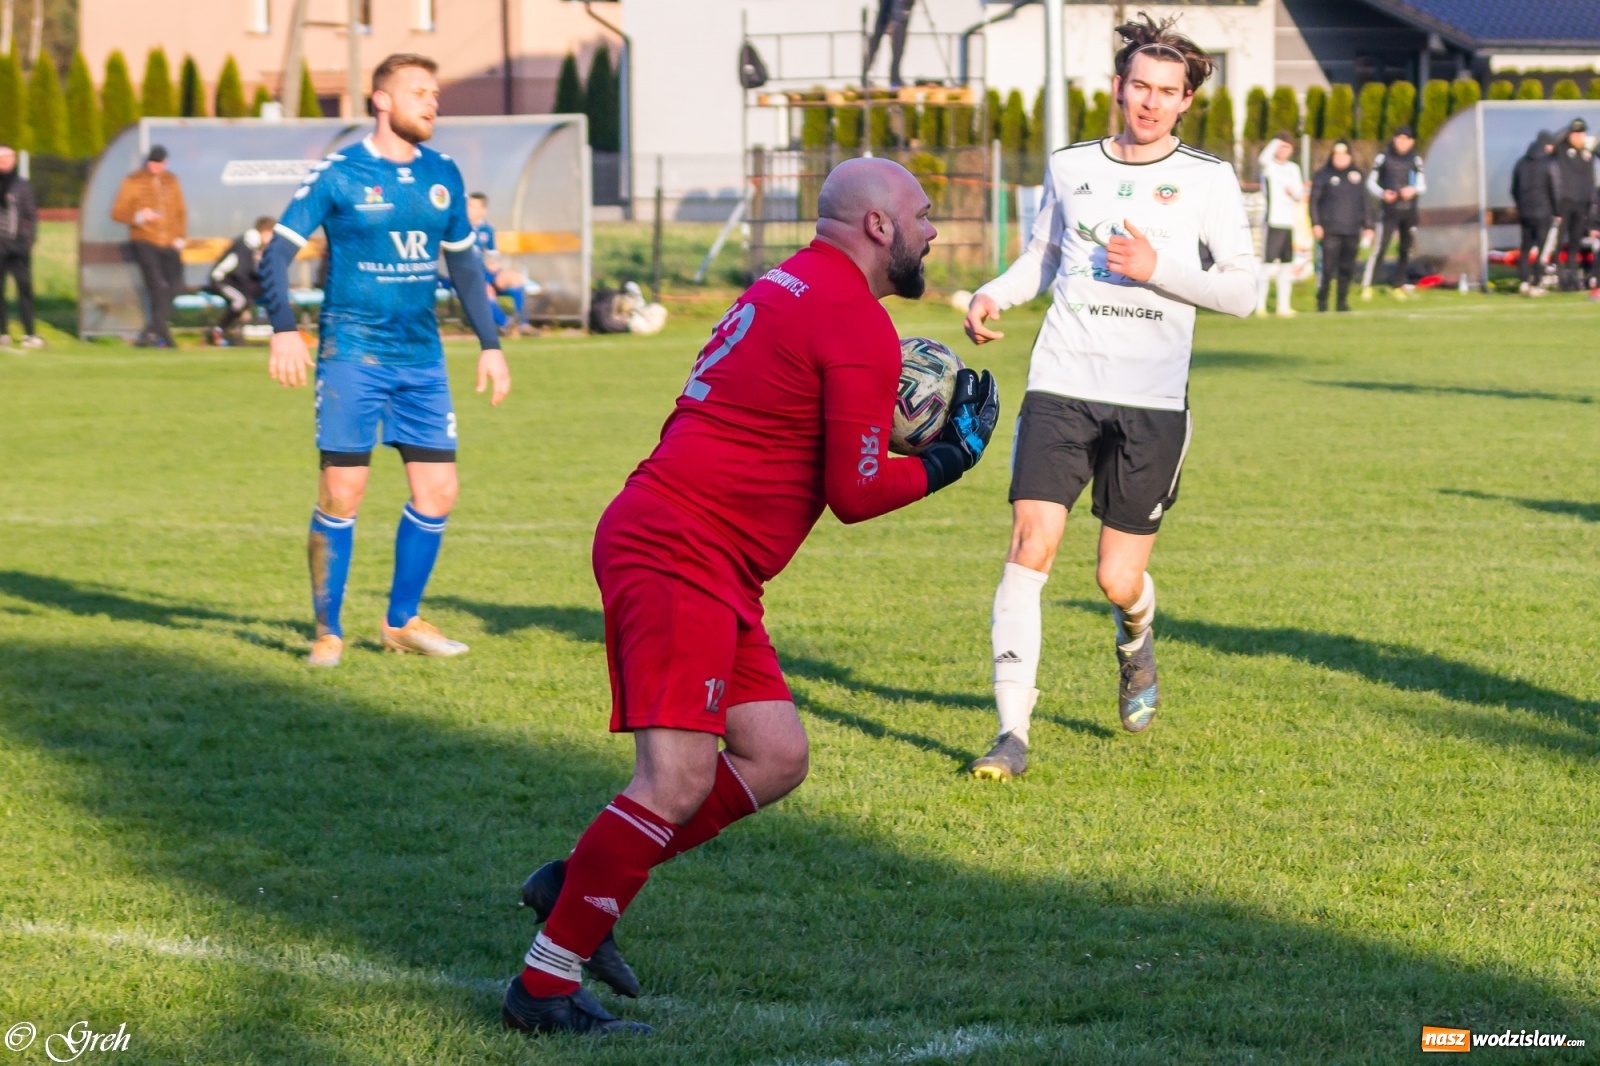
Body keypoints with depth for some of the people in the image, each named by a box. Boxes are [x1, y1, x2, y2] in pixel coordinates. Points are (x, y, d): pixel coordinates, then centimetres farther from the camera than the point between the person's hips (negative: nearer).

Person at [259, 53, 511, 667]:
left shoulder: (442, 176, 9)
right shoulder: (337, 174, -6)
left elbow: (463, 264, 20)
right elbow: (278, 252, -6)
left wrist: (490, 345, 16)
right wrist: (283, 329, -20)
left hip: (422, 357, 5)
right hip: (352, 355, -5)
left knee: (438, 491, 2)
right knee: (341, 494, -6)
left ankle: (402, 622, 18)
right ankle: (328, 631, 9)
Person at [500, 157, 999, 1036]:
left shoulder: (787, 288, 21)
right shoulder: (859, 325, -10)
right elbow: (854, 493, -10)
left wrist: (879, 407, 19)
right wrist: (951, 457, 5)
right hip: (679, 555, -11)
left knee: (776, 758, 9)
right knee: (679, 780, -16)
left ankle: (578, 885, 13)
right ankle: (545, 983, -12)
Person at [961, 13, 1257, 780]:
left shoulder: (1207, 180, 3)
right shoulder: (1070, 167, 10)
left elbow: (1242, 290, -1)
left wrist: (1159, 267, -15)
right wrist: (991, 295, 5)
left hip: (1153, 403, -1)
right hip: (1061, 389, 1)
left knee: (1118, 581, 2)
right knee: (1031, 546, -15)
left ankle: (1135, 645, 41)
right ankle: (1012, 733, -13)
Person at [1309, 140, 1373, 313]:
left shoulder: (1357, 175, 13)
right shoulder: (1323, 175, 3)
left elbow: (1366, 201, 15)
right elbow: (1314, 200, 0)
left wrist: (1368, 226, 10)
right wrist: (1316, 224, -9)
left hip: (1352, 230, 3)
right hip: (1330, 230, -3)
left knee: (1347, 269, 4)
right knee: (1328, 267, -9)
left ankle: (1342, 301, 12)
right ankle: (1322, 300, 1)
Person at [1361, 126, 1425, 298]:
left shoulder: (1415, 160, 6)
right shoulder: (1383, 158, -2)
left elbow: (1423, 185, 9)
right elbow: (1371, 182, 2)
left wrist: (1414, 190, -13)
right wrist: (1382, 194, -17)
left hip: (1409, 211, 4)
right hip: (1389, 211, -4)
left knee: (1405, 249, 7)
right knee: (1380, 248, -11)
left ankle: (1398, 285, 18)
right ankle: (1366, 285, -9)